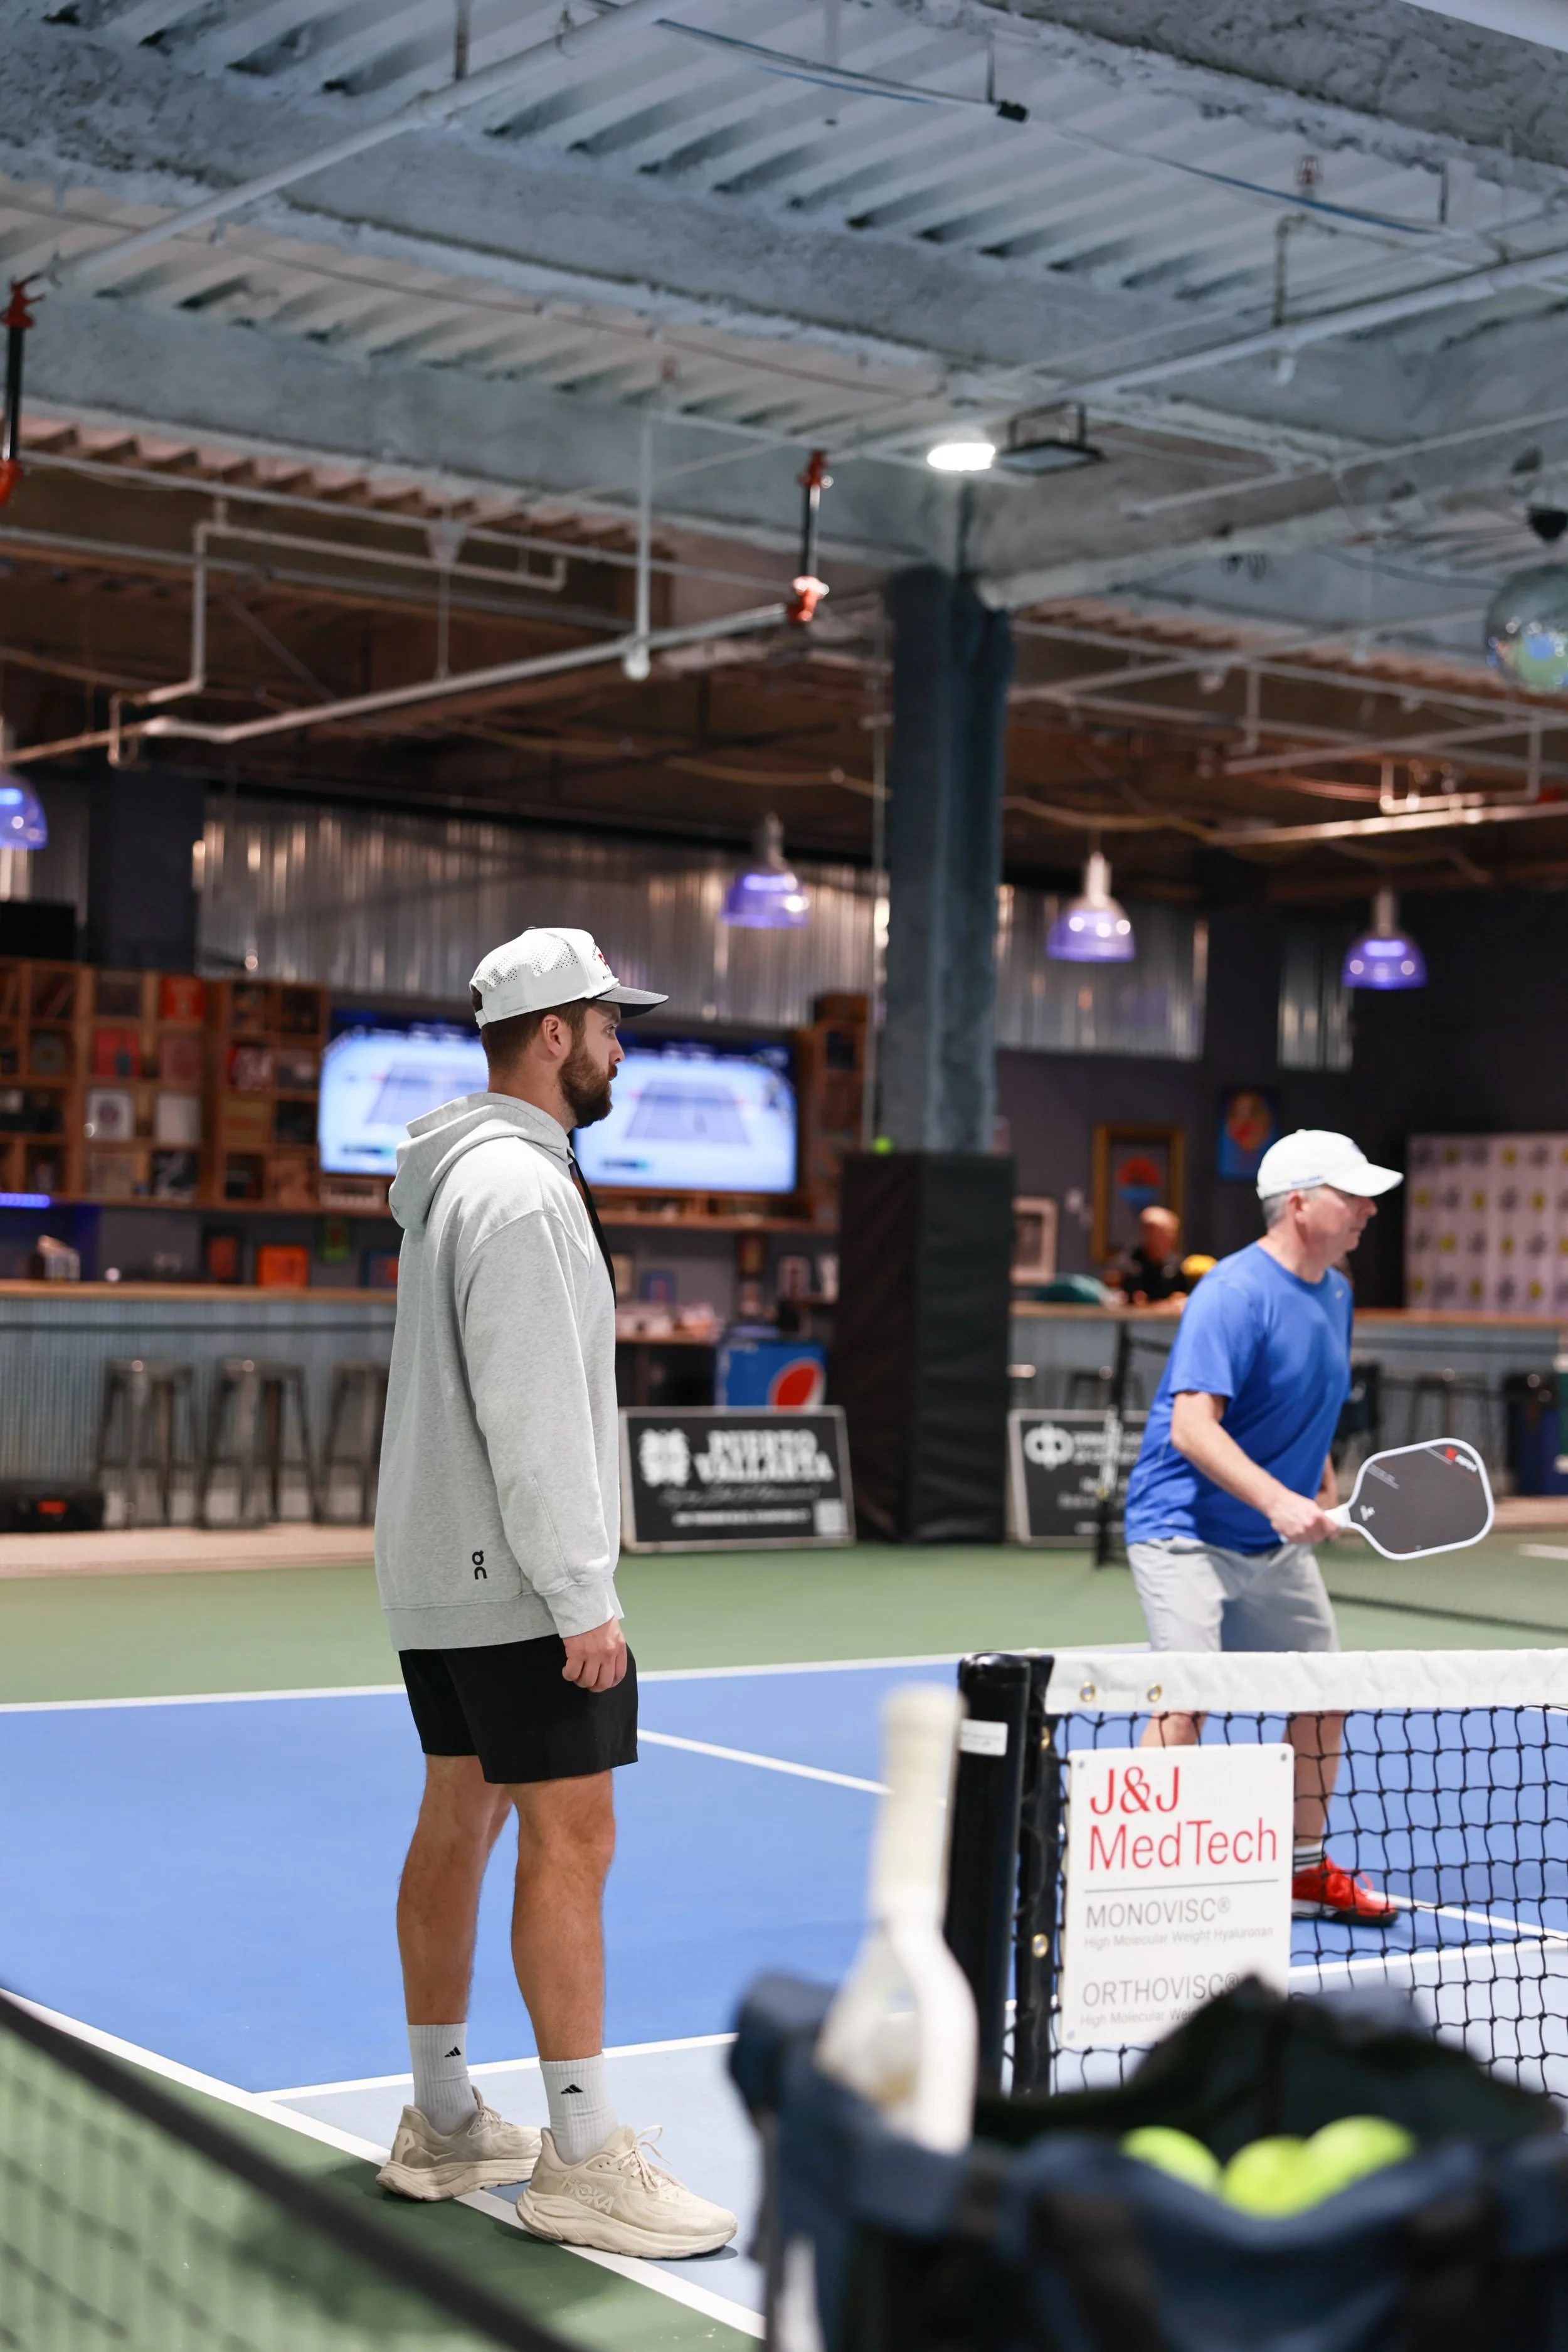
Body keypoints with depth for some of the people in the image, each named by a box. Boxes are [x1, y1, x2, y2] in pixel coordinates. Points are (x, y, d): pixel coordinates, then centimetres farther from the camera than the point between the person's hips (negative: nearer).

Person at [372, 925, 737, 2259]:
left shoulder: (457, 1175, 15)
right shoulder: (521, 1187, -17)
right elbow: (530, 1419, -22)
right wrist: (583, 1597, -20)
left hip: (438, 1575, 10)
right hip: (513, 1587, -10)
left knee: (460, 1822, 13)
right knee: (570, 1841, -7)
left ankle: (444, 2123, 21)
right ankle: (581, 2162, -4)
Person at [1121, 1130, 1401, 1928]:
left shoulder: (1335, 1294, 7)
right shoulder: (1234, 1293, -20)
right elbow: (1192, 1427, -27)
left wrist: (1324, 1497, 14)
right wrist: (1279, 1501, -36)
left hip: (1275, 1543, 9)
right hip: (1186, 1528, -9)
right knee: (1186, 1700, -17)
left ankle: (1305, 1871, 28)